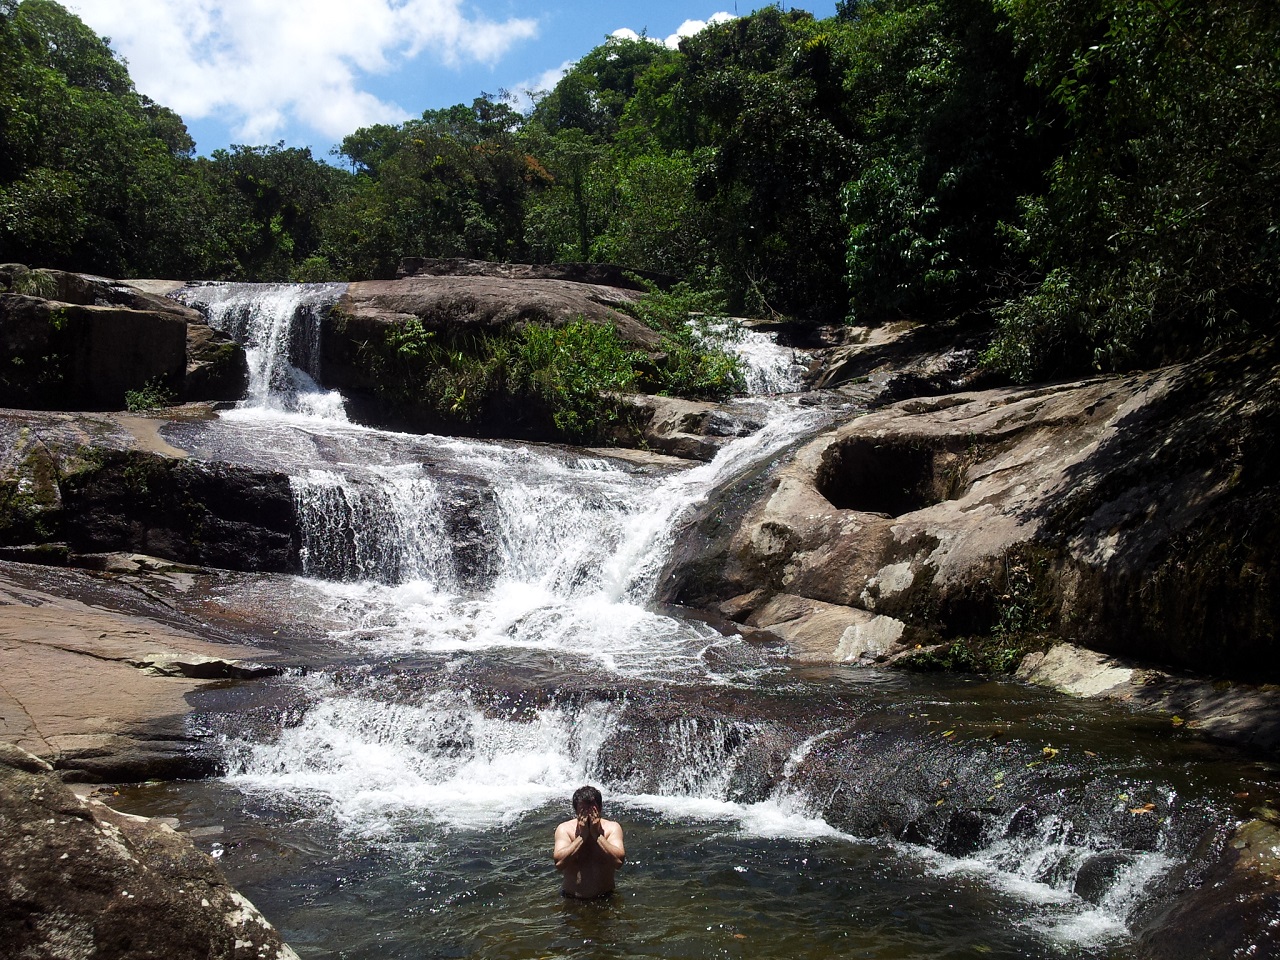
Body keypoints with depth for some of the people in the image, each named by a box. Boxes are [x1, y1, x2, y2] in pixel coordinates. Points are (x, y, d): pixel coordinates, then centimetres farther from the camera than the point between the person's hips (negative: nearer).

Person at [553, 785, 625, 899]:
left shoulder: (612, 828, -2)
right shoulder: (564, 829, -3)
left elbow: (619, 861, -17)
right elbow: (559, 863, -17)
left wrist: (597, 835, -17)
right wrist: (581, 836, -17)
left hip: (605, 897, 0)